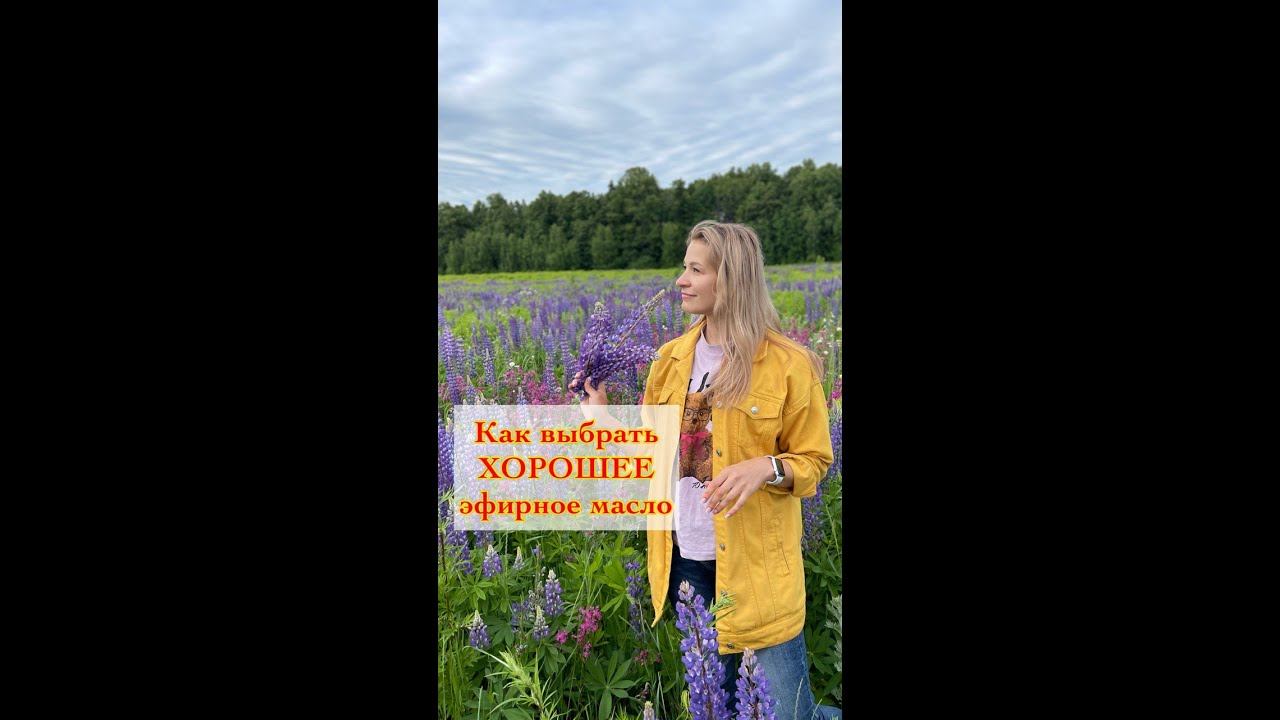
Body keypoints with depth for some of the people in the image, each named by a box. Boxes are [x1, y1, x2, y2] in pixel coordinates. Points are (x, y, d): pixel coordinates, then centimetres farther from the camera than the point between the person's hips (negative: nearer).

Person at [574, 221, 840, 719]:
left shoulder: (788, 364, -11)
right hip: (685, 556, 5)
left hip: (756, 561, -5)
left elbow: (813, 460, -4)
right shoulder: (671, 359, 4)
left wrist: (767, 468, -24)